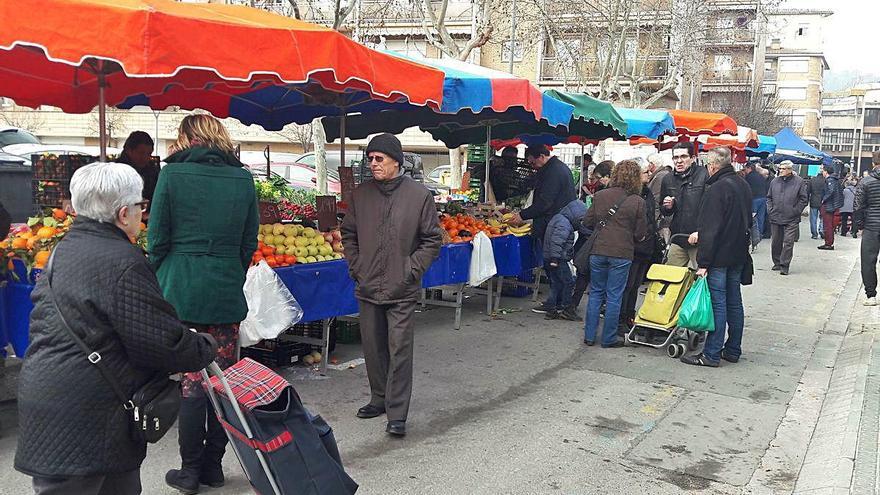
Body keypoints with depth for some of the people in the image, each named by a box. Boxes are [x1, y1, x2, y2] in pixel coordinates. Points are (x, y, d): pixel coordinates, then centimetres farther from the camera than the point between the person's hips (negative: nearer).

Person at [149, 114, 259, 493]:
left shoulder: (172, 174, -5)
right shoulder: (242, 178, 5)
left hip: (182, 290, -3)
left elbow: (157, 239, -3)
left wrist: (160, 283, 10)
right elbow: (249, 242, 9)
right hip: (227, 292, 3)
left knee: (190, 380, 3)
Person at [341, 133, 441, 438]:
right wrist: (355, 267, 5)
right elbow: (348, 234, 15)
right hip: (368, 288, 4)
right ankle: (379, 399, 32)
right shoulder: (361, 194, 5)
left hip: (402, 291, -4)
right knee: (373, 349, 14)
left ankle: (397, 414, 3)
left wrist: (412, 270, -8)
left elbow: (432, 240, -1)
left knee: (400, 350, -4)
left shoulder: (419, 195, -5)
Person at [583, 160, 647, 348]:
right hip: (622, 254, -2)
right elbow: (640, 233, -3)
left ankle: (589, 335, 16)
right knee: (614, 297, 6)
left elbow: (587, 222, 6)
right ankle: (608, 338, 13)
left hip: (598, 251, 3)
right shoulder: (638, 201, -6)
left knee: (596, 293, 13)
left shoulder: (600, 195, 1)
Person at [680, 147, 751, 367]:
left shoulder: (717, 188, -18)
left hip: (719, 256, -9)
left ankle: (712, 354, 0)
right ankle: (733, 350, 22)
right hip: (739, 254, 9)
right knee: (734, 303, 13)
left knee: (717, 303, -5)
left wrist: (703, 262, -19)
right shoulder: (743, 184, 11)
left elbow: (710, 229, -21)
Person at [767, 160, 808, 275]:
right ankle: (777, 263, 24)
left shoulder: (799, 182, -2)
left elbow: (804, 199, -1)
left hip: (791, 219, -4)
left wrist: (796, 211, -7)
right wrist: (770, 209, 6)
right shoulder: (775, 181, 9)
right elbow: (769, 197, 18)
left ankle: (784, 266, -3)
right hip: (775, 218, 4)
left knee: (788, 243, -6)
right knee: (776, 242, 11)